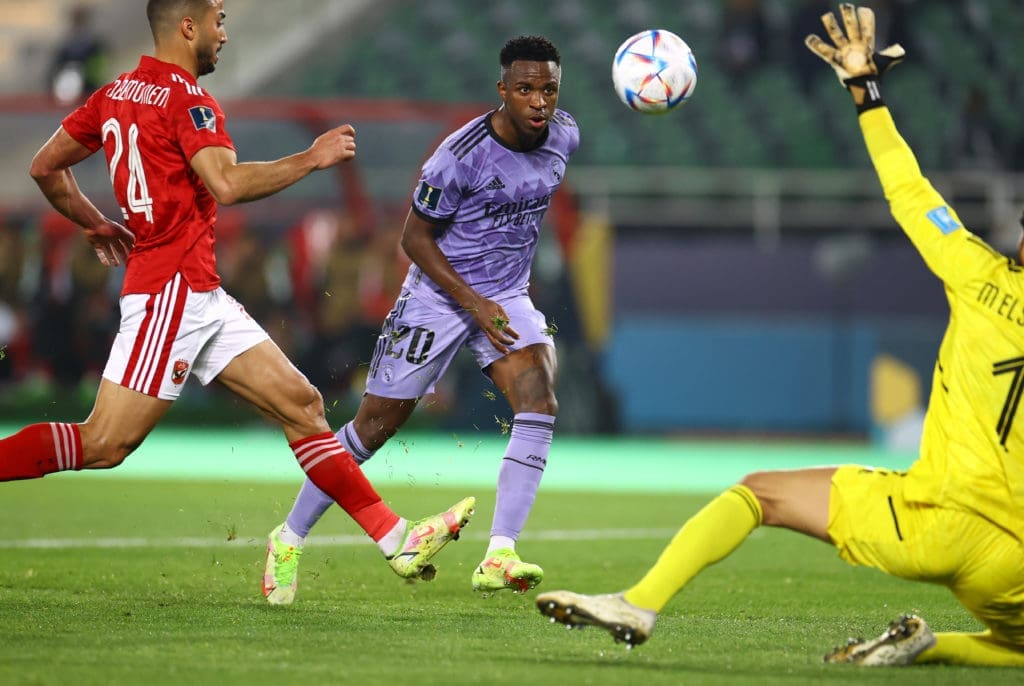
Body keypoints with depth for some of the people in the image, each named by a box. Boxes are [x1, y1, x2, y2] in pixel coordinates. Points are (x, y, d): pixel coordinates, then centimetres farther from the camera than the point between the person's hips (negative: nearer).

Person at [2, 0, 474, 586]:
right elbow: (226, 184, -25)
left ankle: (397, 539, 4)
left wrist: (97, 226, 29)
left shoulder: (116, 93, 14)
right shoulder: (187, 99, -12)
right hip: (172, 290, -10)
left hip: (202, 296, 10)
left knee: (301, 403, 6)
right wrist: (312, 159, -14)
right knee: (104, 444, -12)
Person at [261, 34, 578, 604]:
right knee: (380, 420, 0)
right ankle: (290, 539, 19)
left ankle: (499, 558, -26)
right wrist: (474, 303, -21)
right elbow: (415, 237, -14)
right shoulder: (461, 156, -24)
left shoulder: (564, 137, -5)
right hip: (439, 295, -5)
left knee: (540, 402, -21)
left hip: (508, 297, 5)